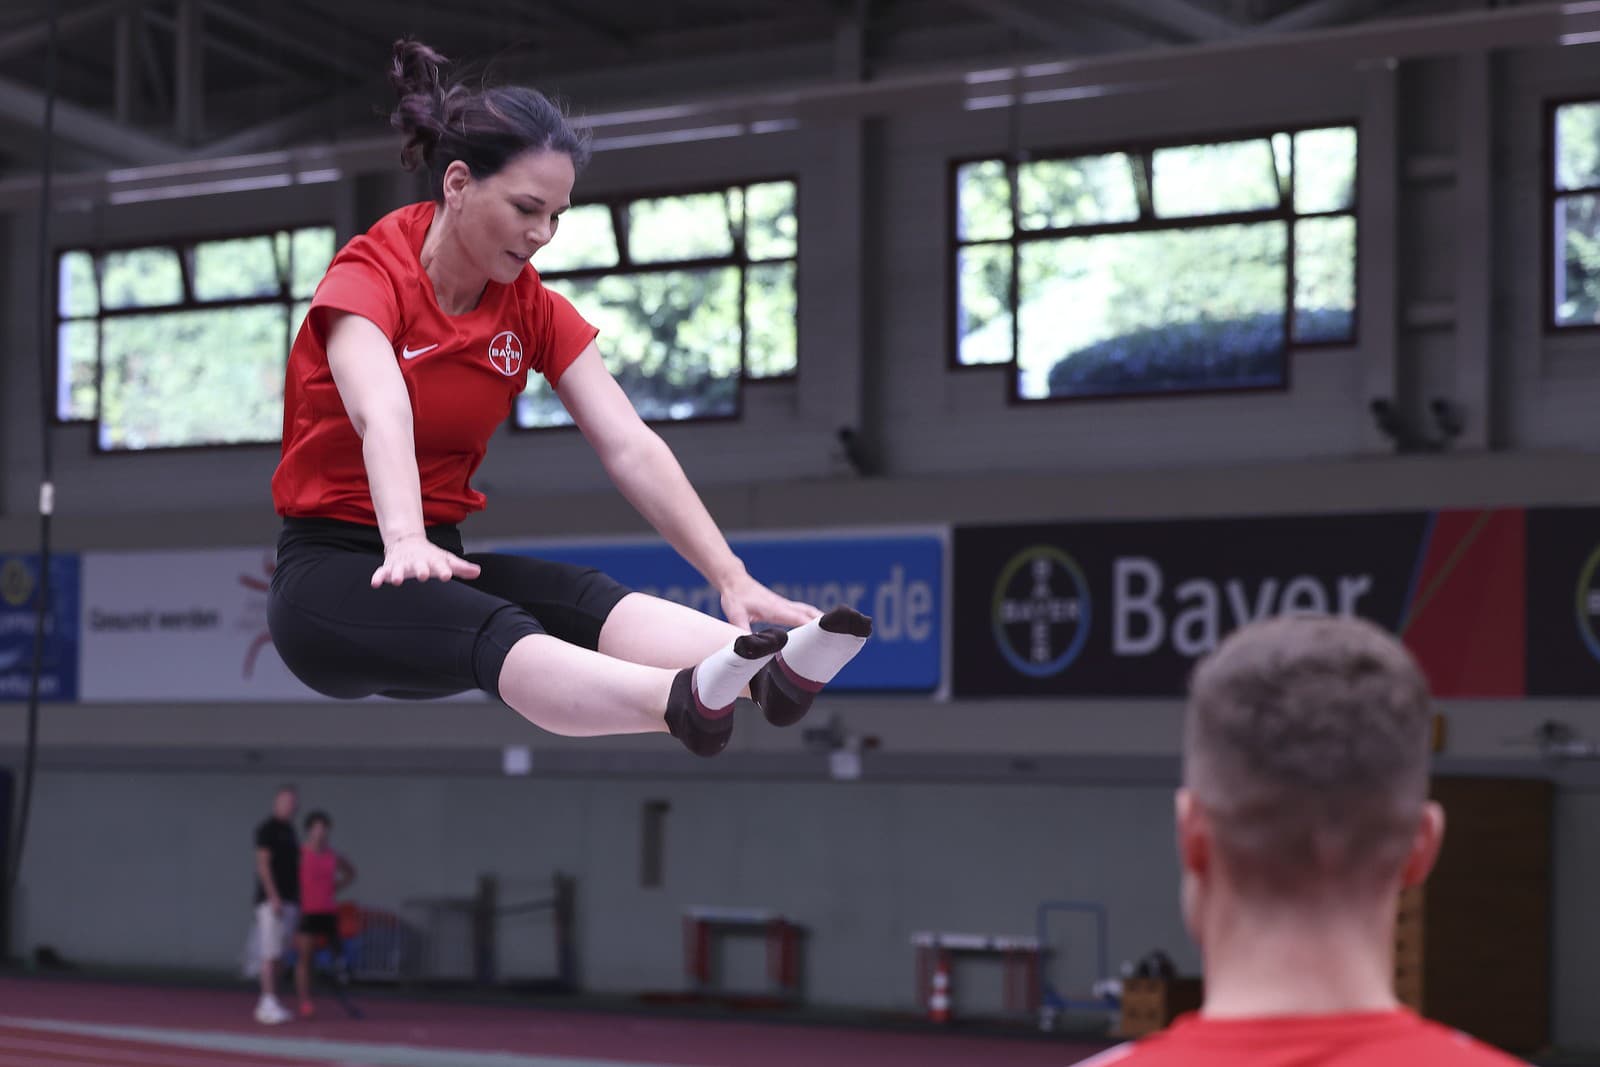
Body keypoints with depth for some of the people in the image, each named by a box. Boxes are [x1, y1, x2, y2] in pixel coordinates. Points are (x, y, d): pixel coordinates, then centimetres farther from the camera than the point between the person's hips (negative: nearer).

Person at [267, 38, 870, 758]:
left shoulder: (533, 309, 3)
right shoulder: (369, 277, -13)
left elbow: (630, 448, -7)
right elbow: (382, 415, -34)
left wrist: (732, 579, -20)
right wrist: (404, 542, -54)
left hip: (441, 561, 5)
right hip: (330, 573, -5)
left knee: (585, 598, -29)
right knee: (492, 630, -37)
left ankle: (773, 673, -58)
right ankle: (686, 706, -67)